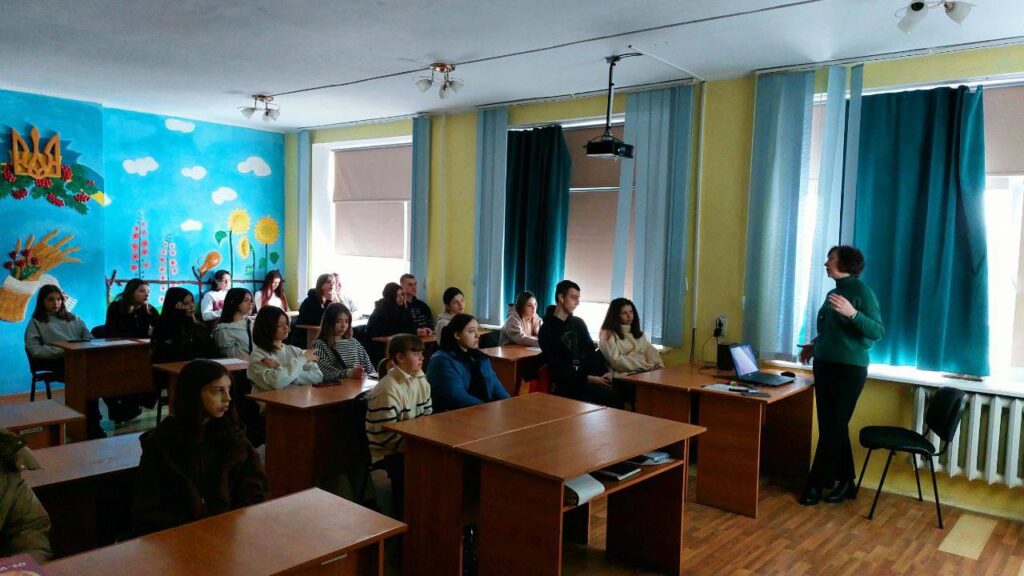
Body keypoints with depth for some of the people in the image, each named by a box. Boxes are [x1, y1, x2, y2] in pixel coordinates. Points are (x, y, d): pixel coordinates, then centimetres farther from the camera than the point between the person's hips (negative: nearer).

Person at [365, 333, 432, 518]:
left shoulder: (420, 380, 6)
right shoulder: (387, 391, -19)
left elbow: (427, 416, 12)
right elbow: (387, 435, -20)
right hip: (389, 452, -7)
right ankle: (404, 516, -8)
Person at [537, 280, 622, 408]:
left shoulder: (579, 323, 15)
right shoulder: (547, 330, -3)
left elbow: (591, 351, 15)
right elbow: (558, 368, -9)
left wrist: (605, 372, -5)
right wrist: (590, 379, -17)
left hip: (593, 377, 6)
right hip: (567, 384, -6)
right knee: (614, 397, -28)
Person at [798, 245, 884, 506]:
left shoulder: (861, 291, -12)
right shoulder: (834, 291, 12)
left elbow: (878, 332, -20)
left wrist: (852, 313, -33)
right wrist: (814, 345, 16)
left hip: (849, 369, -8)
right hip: (825, 365, 8)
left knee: (833, 427, -1)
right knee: (832, 426, 10)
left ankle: (816, 483, 6)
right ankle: (845, 481, 20)